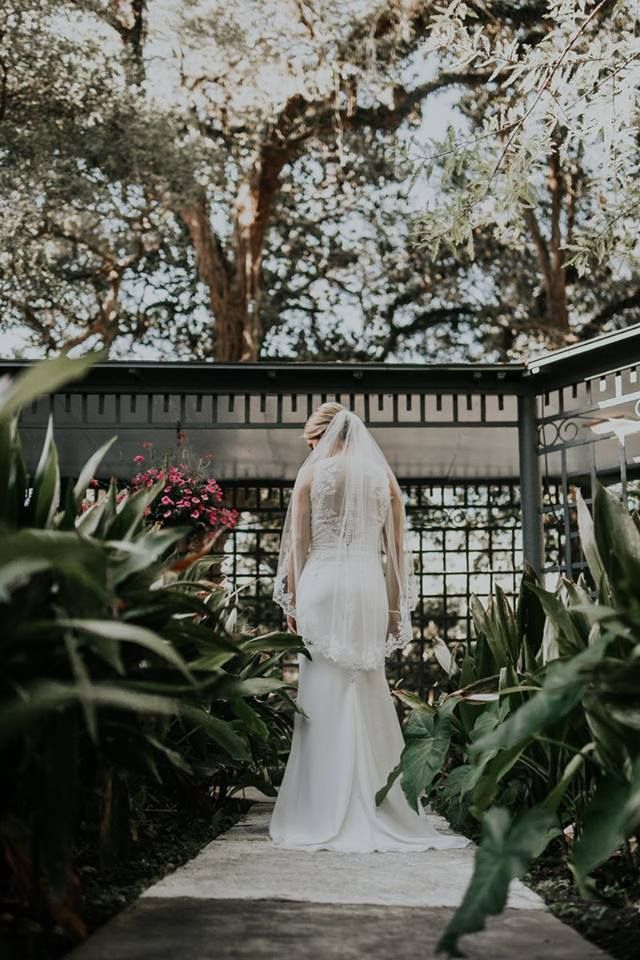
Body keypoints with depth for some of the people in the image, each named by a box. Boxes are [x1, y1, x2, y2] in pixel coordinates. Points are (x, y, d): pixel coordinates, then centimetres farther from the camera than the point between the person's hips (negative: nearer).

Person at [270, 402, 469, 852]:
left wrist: (292, 602, 6)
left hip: (321, 584, -2)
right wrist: (395, 608, 13)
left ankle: (327, 816, 3)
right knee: (369, 699, 8)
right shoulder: (384, 476, 11)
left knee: (326, 697, 0)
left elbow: (297, 545, 1)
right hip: (369, 587, 3)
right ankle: (374, 812, 11)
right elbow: (395, 550, 10)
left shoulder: (312, 472, 4)